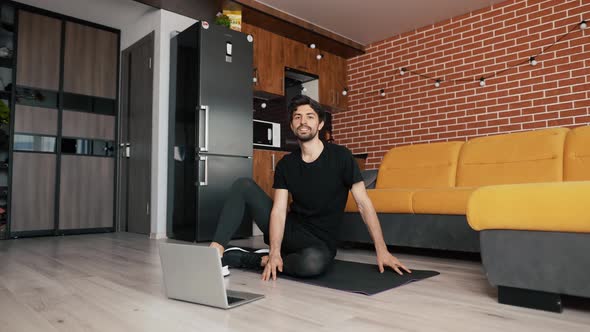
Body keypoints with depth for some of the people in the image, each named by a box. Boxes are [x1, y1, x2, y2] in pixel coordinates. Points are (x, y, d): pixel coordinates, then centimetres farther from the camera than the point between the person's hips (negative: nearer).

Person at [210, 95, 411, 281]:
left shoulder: (340, 157, -9)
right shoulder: (285, 165, 1)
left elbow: (364, 204, -8)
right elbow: (279, 210, -9)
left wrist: (382, 250, -13)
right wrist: (275, 252, -25)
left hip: (321, 241, -3)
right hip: (290, 229, 3)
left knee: (313, 261, -41)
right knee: (244, 186, -10)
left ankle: (261, 260, -15)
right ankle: (215, 251, -17)